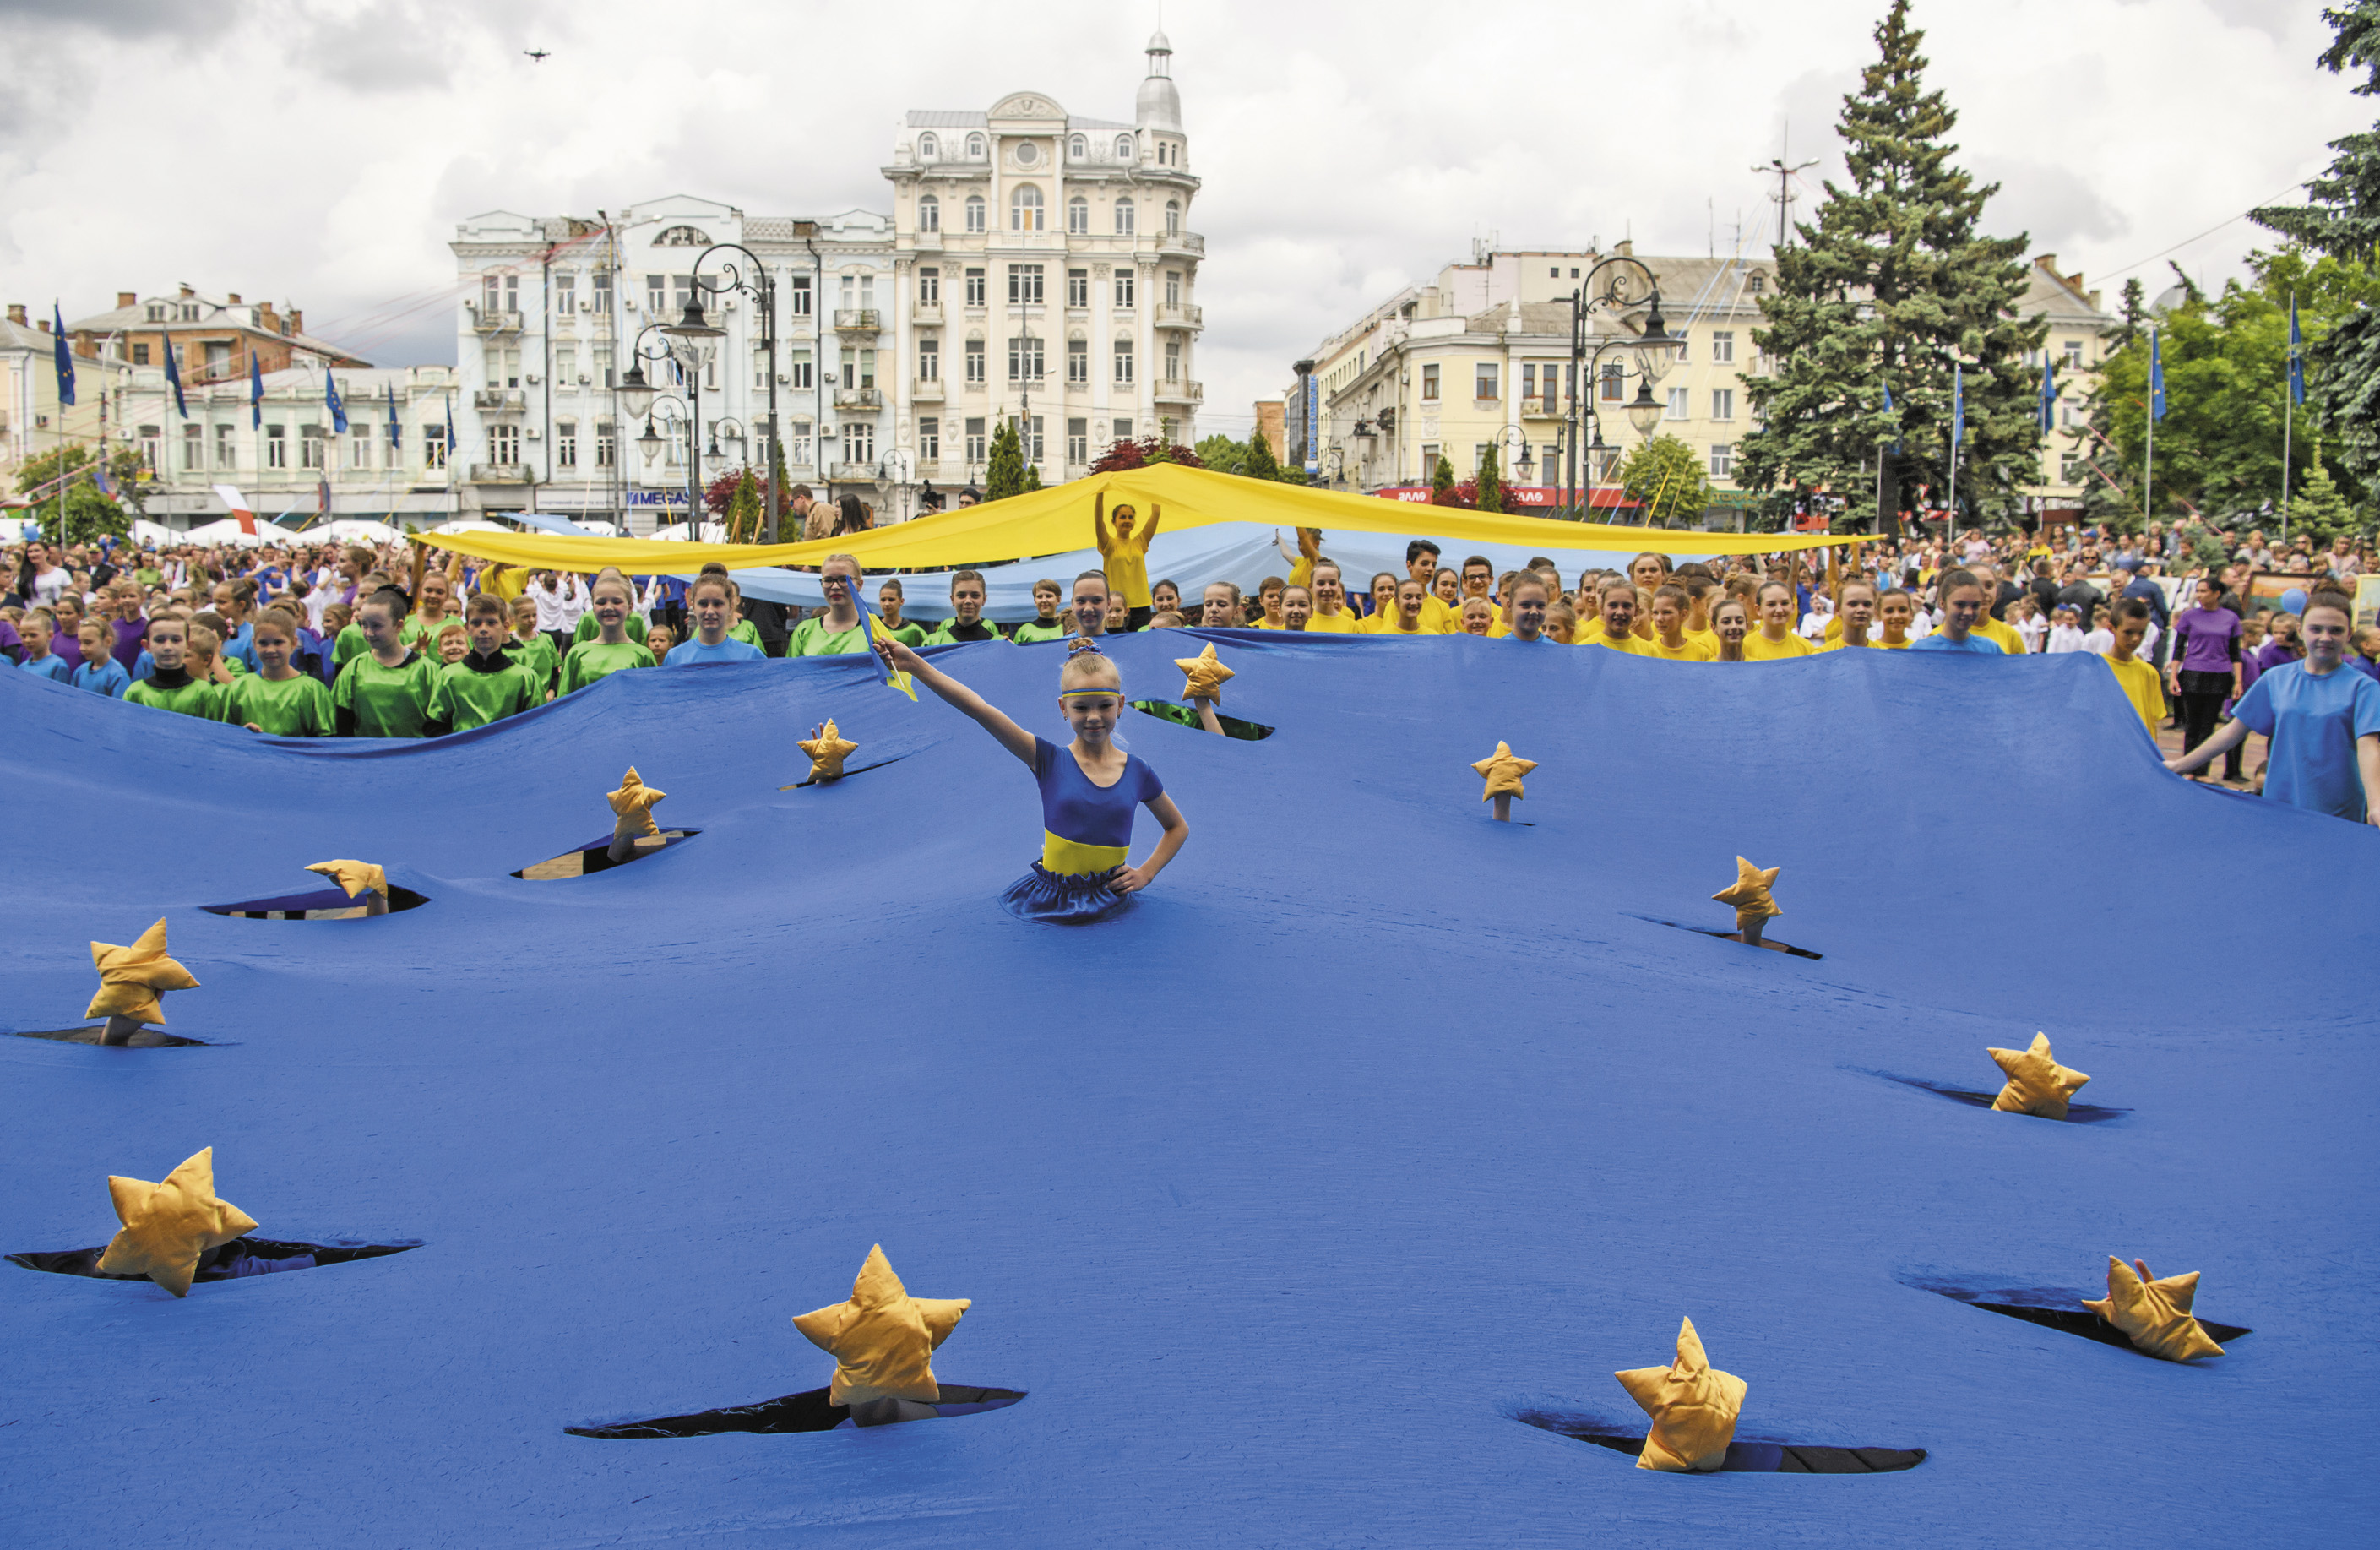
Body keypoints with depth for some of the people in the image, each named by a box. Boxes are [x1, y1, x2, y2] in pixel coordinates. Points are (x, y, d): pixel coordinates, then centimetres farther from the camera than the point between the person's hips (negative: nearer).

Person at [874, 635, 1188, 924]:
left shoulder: (1137, 771, 0)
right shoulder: (1049, 761, -6)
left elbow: (1178, 827, 18)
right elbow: (980, 711, -16)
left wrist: (1147, 872, 3)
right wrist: (914, 663, -24)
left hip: (1109, 898, 1)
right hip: (1051, 899, -1)